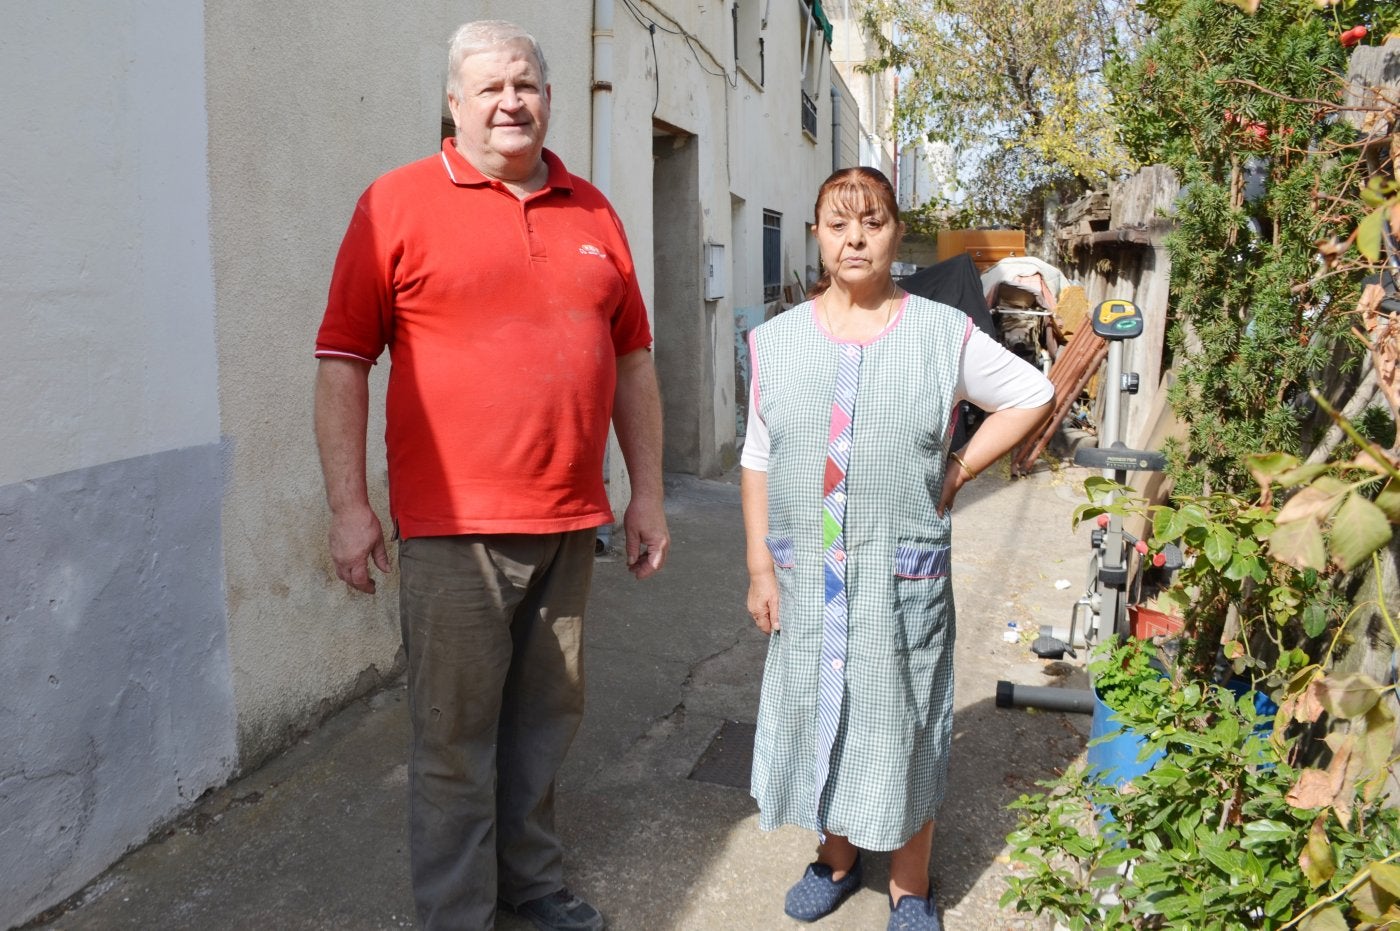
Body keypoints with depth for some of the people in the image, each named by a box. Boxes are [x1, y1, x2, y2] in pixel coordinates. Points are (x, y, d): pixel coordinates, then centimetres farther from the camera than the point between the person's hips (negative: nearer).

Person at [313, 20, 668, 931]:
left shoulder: (592, 211, 12)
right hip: (455, 525, -4)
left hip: (570, 522, 4)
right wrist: (349, 504, -8)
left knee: (547, 718, 15)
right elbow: (342, 358, -3)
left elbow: (633, 358, 15)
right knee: (456, 736, 4)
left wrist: (649, 494, 13)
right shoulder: (399, 202, -1)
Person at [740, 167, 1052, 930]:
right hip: (805, 575, 2)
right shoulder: (777, 340, 2)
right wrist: (759, 566, 1)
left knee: (901, 724, 10)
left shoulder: (943, 333, -4)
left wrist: (958, 472, -3)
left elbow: (1033, 396, 6)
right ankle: (836, 859, 38)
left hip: (903, 575, -2)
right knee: (817, 713, 15)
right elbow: (758, 461, 4)